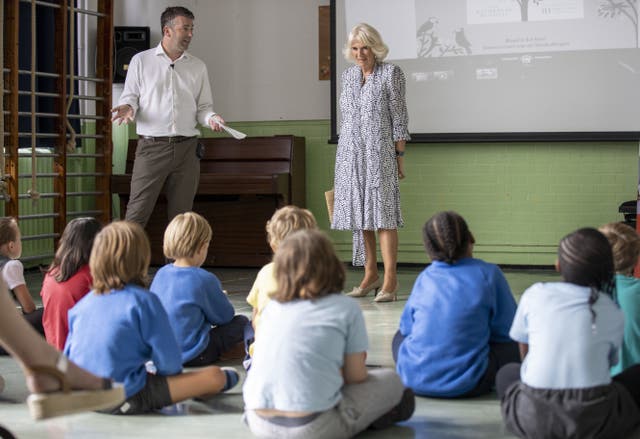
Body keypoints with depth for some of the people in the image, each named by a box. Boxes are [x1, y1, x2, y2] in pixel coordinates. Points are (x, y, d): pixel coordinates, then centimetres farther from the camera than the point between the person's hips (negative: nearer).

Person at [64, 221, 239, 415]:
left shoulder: (82, 304, 6)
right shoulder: (143, 301, -12)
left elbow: (68, 355, 16)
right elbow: (169, 361, -10)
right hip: (126, 400, -7)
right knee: (214, 376, 1)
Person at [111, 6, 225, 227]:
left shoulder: (198, 67, 13)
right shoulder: (141, 61, 6)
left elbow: (203, 106, 13)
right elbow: (129, 96, 7)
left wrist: (210, 118, -8)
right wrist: (128, 107, -16)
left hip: (186, 148, 3)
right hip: (151, 146, -3)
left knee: (181, 214, 6)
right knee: (137, 213, -8)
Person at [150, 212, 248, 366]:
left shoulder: (161, 274, 2)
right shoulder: (205, 279, -16)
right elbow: (225, 316, -4)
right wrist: (222, 299, 21)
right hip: (192, 356, -7)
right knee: (242, 323, 5)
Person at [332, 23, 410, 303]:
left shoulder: (390, 73, -3)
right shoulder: (348, 75, 13)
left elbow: (399, 118, -4)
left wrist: (399, 156, -7)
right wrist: (345, 151, 15)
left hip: (379, 152, -6)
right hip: (350, 153, 6)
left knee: (382, 212, -9)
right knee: (359, 211, 7)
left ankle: (390, 280, -7)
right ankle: (370, 274, 16)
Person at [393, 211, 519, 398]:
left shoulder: (424, 278, 5)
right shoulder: (488, 274, -4)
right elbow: (506, 330, 0)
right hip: (465, 385, -2)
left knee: (400, 335, 34)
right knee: (514, 346, 19)